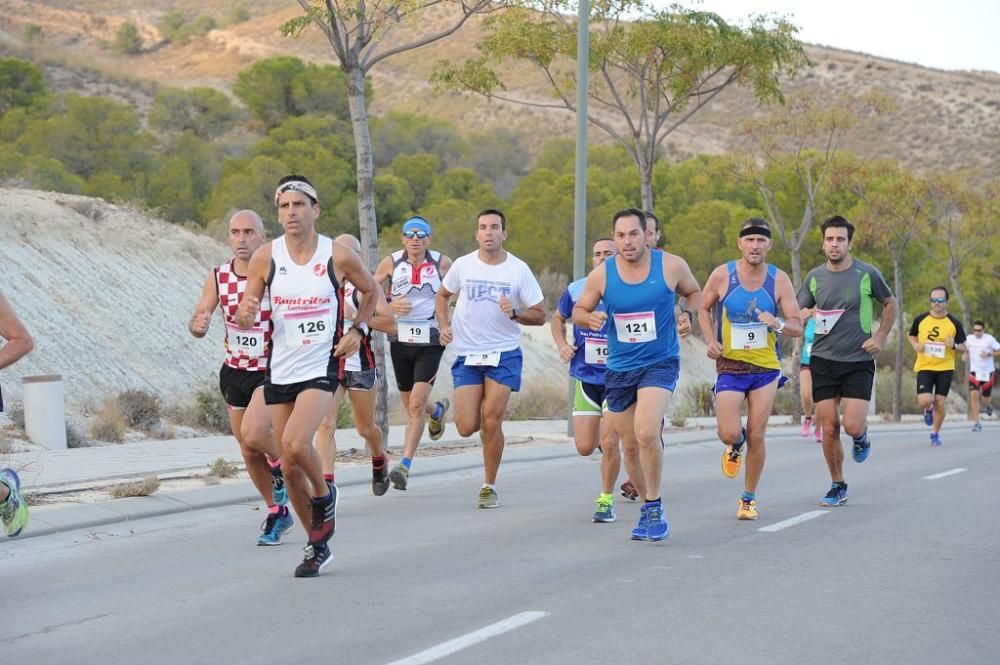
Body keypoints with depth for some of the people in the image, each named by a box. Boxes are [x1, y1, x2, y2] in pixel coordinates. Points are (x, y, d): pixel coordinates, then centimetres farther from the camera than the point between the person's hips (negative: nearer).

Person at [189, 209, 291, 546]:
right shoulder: (217, 277, -3)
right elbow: (199, 320, -4)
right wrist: (198, 326, -27)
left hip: (273, 371, -4)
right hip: (234, 372, 4)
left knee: (252, 433, -26)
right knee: (249, 453, 10)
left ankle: (279, 462, 8)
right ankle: (277, 512, 31)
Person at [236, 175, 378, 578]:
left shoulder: (338, 257, -6)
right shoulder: (265, 257, -3)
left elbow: (371, 292, 13)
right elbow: (244, 320, 0)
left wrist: (358, 330, -2)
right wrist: (245, 315, -23)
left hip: (321, 367, -3)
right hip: (279, 371, 3)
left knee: (296, 444, -25)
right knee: (290, 468, 6)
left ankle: (324, 495, 6)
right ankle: (318, 546, 23)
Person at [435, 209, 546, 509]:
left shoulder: (519, 270, -5)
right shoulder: (463, 265, -1)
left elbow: (539, 315, 0)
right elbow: (442, 295, 18)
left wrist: (514, 313, -19)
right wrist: (444, 325, 2)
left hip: (504, 354, -1)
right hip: (467, 354, 1)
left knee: (491, 422, -8)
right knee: (466, 428, -6)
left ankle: (489, 487, 8)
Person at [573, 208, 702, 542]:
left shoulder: (671, 266, -8)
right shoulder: (601, 275, -6)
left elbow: (695, 292, 12)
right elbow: (579, 310, 6)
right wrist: (590, 318, -16)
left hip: (660, 363, -3)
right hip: (619, 368, 3)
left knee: (646, 432, -24)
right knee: (630, 445, 10)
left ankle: (654, 508, -8)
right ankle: (647, 507, 31)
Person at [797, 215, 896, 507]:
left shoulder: (867, 274, -4)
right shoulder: (814, 277, 3)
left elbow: (890, 304, 11)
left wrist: (881, 337, 1)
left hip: (859, 360, -2)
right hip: (823, 360, 2)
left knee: (852, 425, -15)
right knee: (829, 428, 0)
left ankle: (861, 436, 23)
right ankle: (837, 486, 18)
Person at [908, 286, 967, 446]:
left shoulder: (954, 323, -3)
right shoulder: (920, 319, -1)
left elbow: (963, 347, 4)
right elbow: (911, 335, 17)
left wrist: (954, 345, -18)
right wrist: (916, 346, -4)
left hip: (945, 368, 0)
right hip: (924, 367, 0)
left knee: (940, 402, 0)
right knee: (924, 401, -16)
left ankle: (936, 433, 22)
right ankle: (929, 409, 23)